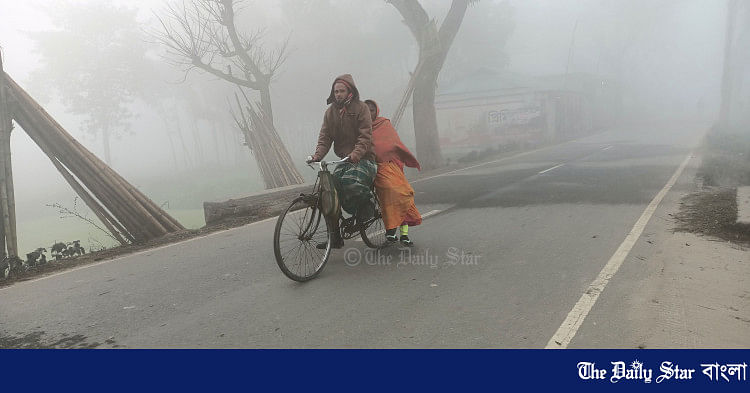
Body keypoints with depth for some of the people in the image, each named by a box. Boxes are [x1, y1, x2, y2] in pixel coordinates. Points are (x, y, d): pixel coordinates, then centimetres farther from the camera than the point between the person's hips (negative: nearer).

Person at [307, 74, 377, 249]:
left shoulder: (361, 108, -3)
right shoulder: (330, 111, 12)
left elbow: (365, 135, -13)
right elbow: (325, 136, 4)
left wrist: (356, 153, -30)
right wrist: (318, 155, -15)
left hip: (363, 158, -5)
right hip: (344, 160, 5)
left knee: (351, 182, -34)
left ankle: (366, 207, 0)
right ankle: (335, 238, -1)